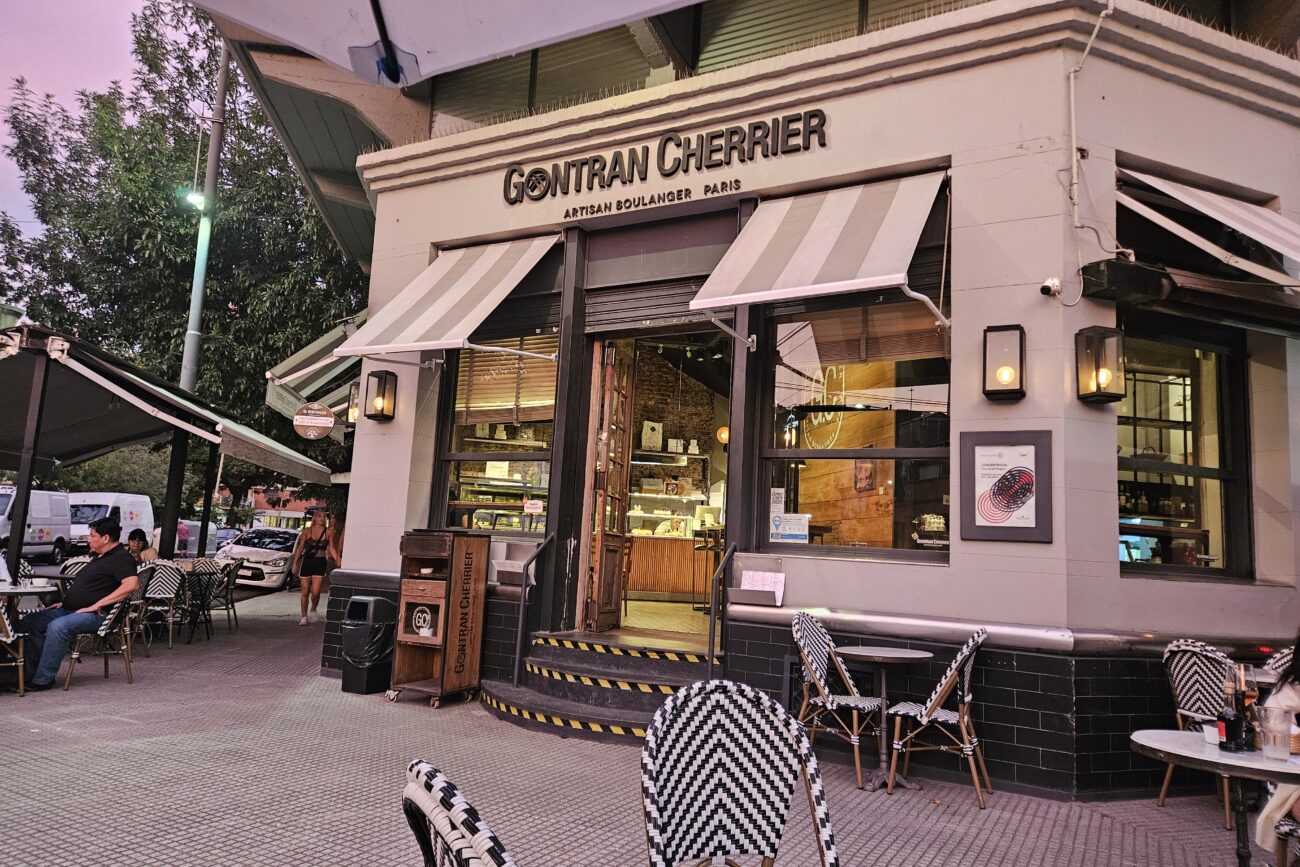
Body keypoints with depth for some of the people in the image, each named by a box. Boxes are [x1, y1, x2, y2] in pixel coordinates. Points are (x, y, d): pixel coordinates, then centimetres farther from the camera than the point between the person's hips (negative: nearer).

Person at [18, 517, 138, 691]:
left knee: (58, 626, -33)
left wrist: (97, 605, -25)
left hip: (96, 615, -11)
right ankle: (31, 673, -2)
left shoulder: (121, 557, -10)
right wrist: (65, 602, 16)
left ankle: (43, 680, -23)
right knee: (28, 623, 1)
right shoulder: (98, 557, 23)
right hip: (70, 610, 11)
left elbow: (131, 584, -28)